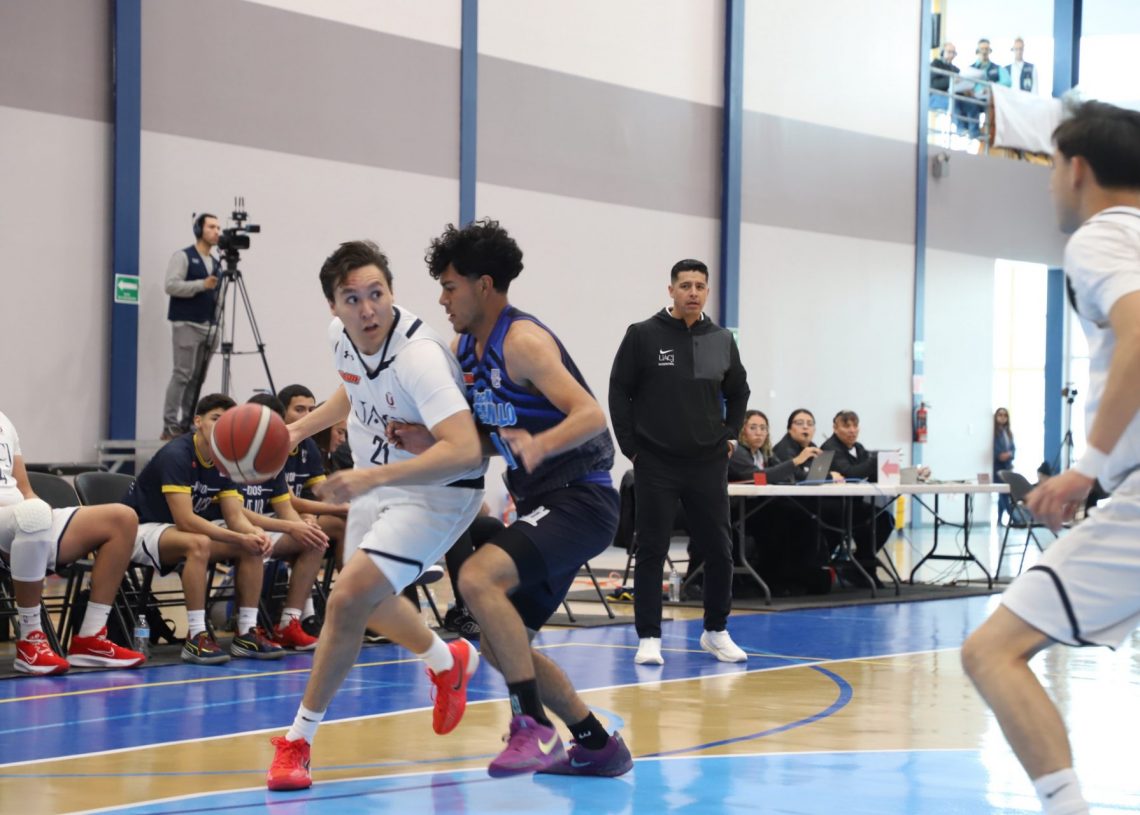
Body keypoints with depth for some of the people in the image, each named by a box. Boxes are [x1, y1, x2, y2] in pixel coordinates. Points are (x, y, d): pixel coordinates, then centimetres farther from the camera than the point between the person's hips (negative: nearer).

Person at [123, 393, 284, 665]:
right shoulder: (176, 455, -23)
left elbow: (235, 517, -3)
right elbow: (185, 520, -30)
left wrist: (255, 534, -27)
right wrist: (239, 538, -32)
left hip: (183, 530, 8)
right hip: (143, 529, -8)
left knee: (252, 547, -10)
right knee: (198, 544, -38)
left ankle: (246, 633, -10)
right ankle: (196, 637, -36)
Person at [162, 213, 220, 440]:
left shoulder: (215, 263, 20)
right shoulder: (183, 256, -1)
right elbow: (171, 285, -13)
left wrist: (216, 327, 15)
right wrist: (201, 285, -20)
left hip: (207, 326, 7)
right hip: (186, 324, -7)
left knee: (197, 377, 1)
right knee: (182, 374, -12)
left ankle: (187, 424, 2)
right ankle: (170, 426, -12)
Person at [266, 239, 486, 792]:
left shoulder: (418, 355, -33)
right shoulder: (341, 335, -9)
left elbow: (464, 450, -43)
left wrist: (372, 477, -48)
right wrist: (300, 429, 6)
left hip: (435, 492, -9)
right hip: (376, 484, 9)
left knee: (348, 600, -20)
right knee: (368, 601, 25)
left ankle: (298, 740, -6)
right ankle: (448, 661, 55)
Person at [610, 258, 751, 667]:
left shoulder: (722, 340, 5)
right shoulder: (643, 335, -5)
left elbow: (738, 391, 20)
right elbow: (619, 392, -1)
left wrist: (730, 435, 11)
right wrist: (631, 446, -4)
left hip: (709, 464, 3)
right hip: (656, 464, -3)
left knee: (719, 549, 4)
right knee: (651, 551, 0)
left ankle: (716, 630, 19)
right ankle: (649, 637, 6)